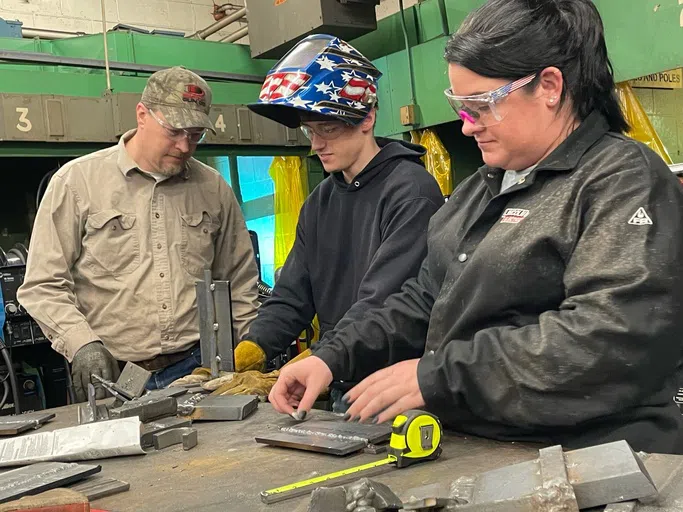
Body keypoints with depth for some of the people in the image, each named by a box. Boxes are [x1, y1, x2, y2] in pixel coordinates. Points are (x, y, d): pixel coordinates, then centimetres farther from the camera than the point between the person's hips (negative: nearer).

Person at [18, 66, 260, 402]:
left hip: (198, 370, 2)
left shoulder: (214, 188, 10)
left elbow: (240, 284, 17)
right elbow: (43, 285, 0)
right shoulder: (77, 180, 0)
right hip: (111, 377, -1)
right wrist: (82, 343, -15)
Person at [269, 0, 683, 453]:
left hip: (583, 470, -6)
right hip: (468, 450, 6)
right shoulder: (483, 189, 17)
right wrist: (335, 359, 3)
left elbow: (613, 338, -22)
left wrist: (439, 376, -21)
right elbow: (427, 300, 17)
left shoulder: (624, 181, -9)